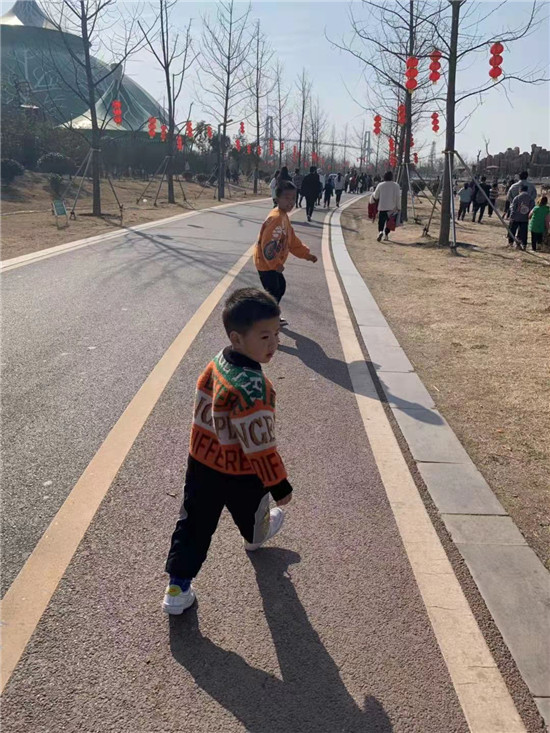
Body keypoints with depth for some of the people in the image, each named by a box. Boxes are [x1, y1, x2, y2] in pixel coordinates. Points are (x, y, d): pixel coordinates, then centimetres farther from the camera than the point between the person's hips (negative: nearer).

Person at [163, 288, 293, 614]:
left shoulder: (218, 362, -9)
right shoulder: (253, 390, -35)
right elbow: (260, 447, -28)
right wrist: (280, 485, -15)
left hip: (201, 463, 6)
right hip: (240, 474, -5)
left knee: (194, 524, 17)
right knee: (252, 511, 29)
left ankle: (178, 587, 22)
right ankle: (256, 536, 60)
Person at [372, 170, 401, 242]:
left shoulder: (380, 185, -1)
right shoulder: (396, 185, -1)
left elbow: (375, 196, 4)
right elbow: (398, 197, -5)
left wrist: (373, 194, 26)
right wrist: (399, 207, 0)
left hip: (382, 207, -1)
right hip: (392, 208, 1)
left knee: (381, 221, 3)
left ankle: (380, 231, -24)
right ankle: (386, 235, 17)